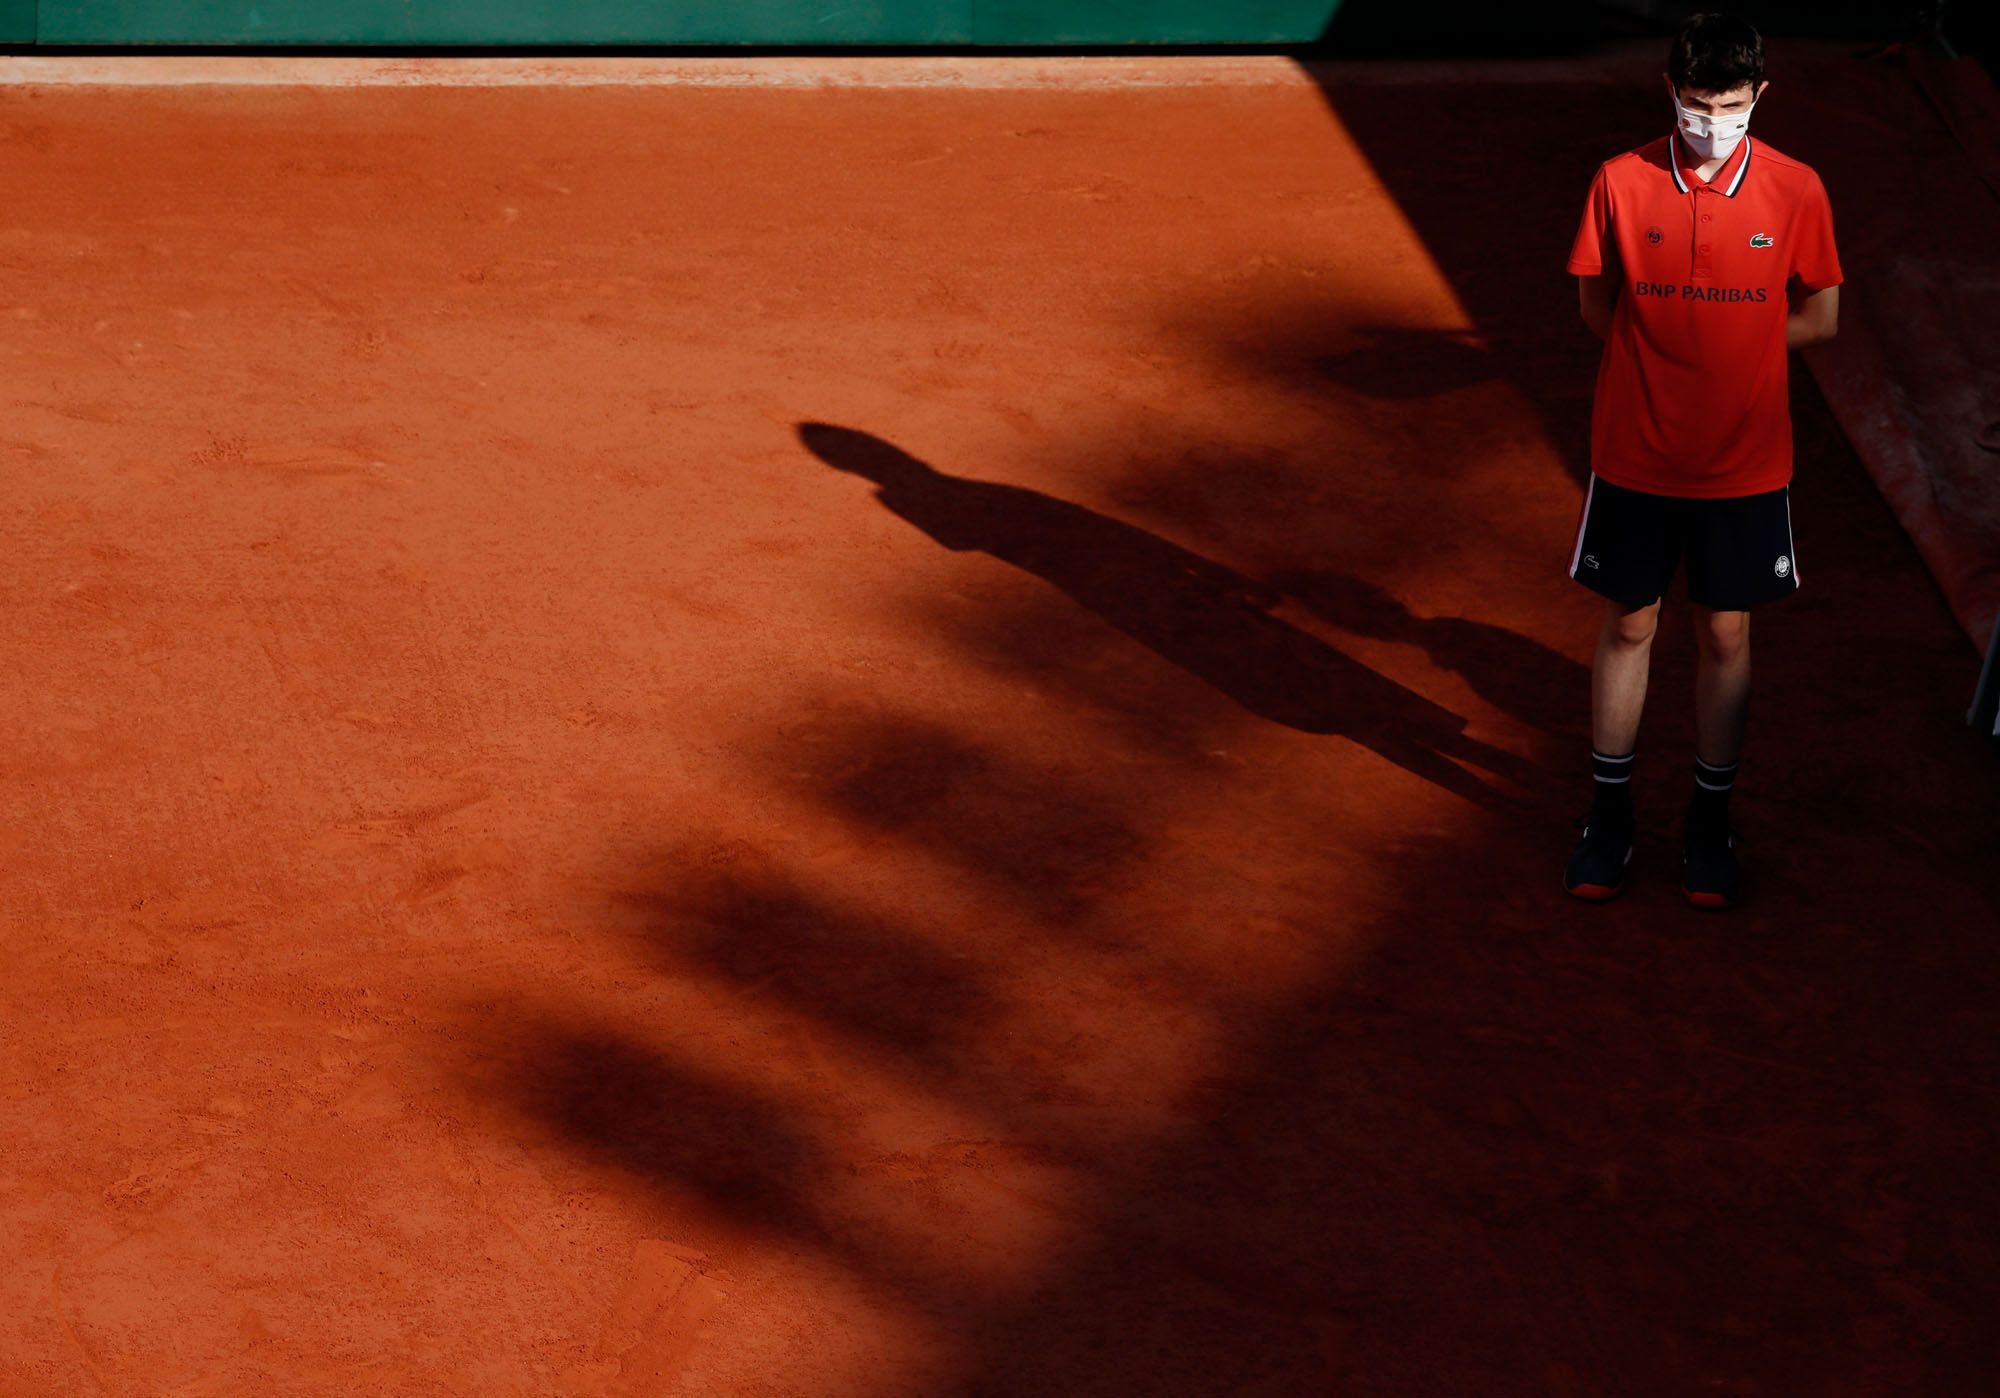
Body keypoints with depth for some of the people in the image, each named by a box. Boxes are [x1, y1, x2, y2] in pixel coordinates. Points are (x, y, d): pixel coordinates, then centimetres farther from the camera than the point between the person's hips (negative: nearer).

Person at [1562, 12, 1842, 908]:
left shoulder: (1795, 191, -7)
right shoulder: (1621, 183, -7)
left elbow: (1818, 317, 1)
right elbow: (1598, 309, 2)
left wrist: (1718, 351, -5)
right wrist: (1682, 354, -5)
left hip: (1743, 463, 0)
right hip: (1636, 454, 0)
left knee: (1726, 636, 10)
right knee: (1628, 627, 11)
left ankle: (1709, 823, 25)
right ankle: (1609, 815, 26)